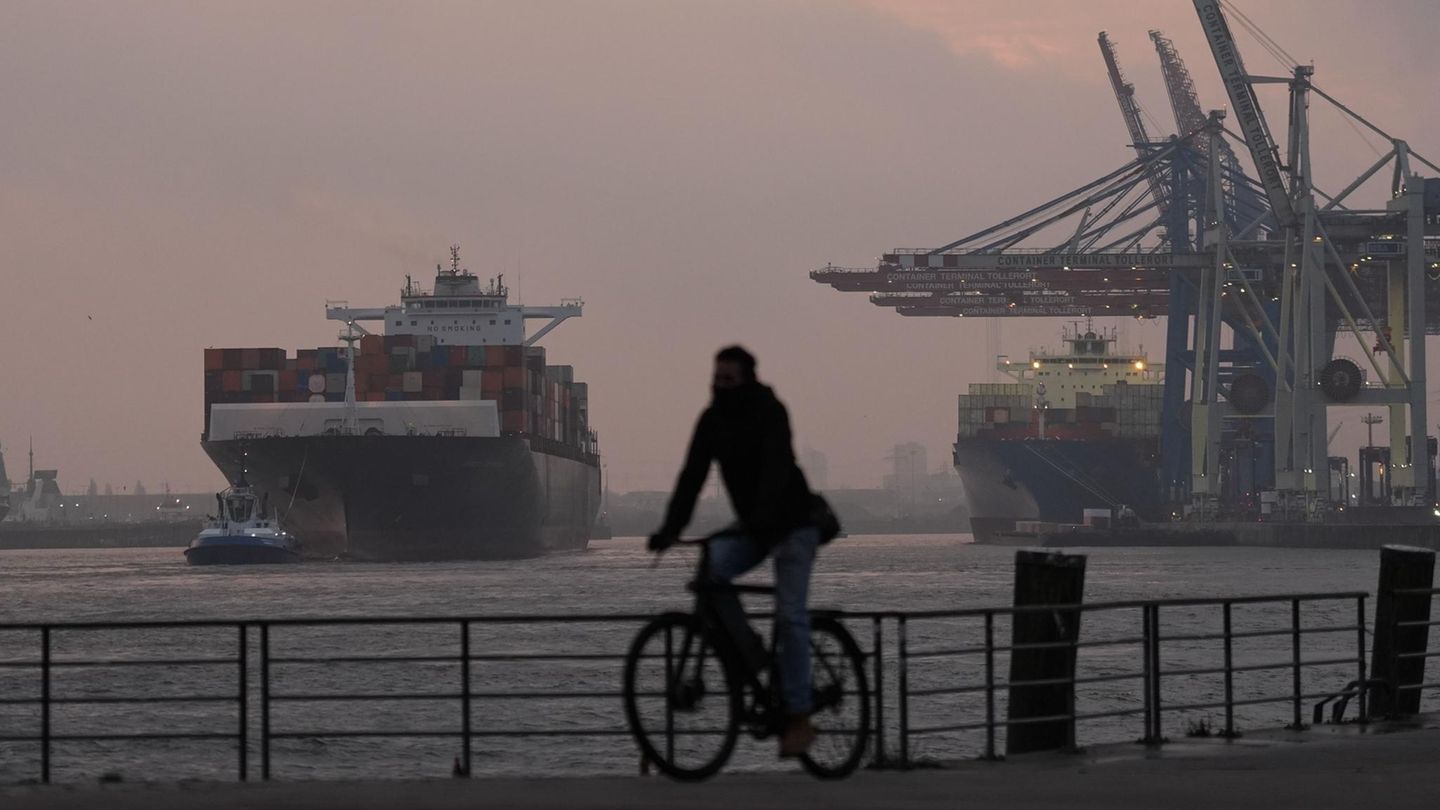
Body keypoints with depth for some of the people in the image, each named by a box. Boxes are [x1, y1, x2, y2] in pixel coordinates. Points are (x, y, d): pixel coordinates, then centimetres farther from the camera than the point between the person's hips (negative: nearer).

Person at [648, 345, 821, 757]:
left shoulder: (769, 413, -19)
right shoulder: (712, 420, -3)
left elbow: (775, 469, -32)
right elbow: (692, 476, -9)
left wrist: (761, 519, -47)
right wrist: (669, 530, -21)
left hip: (792, 525, -6)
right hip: (751, 527, 6)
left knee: (790, 616, -11)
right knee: (709, 572, -20)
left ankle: (798, 718, -8)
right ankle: (752, 657, -5)